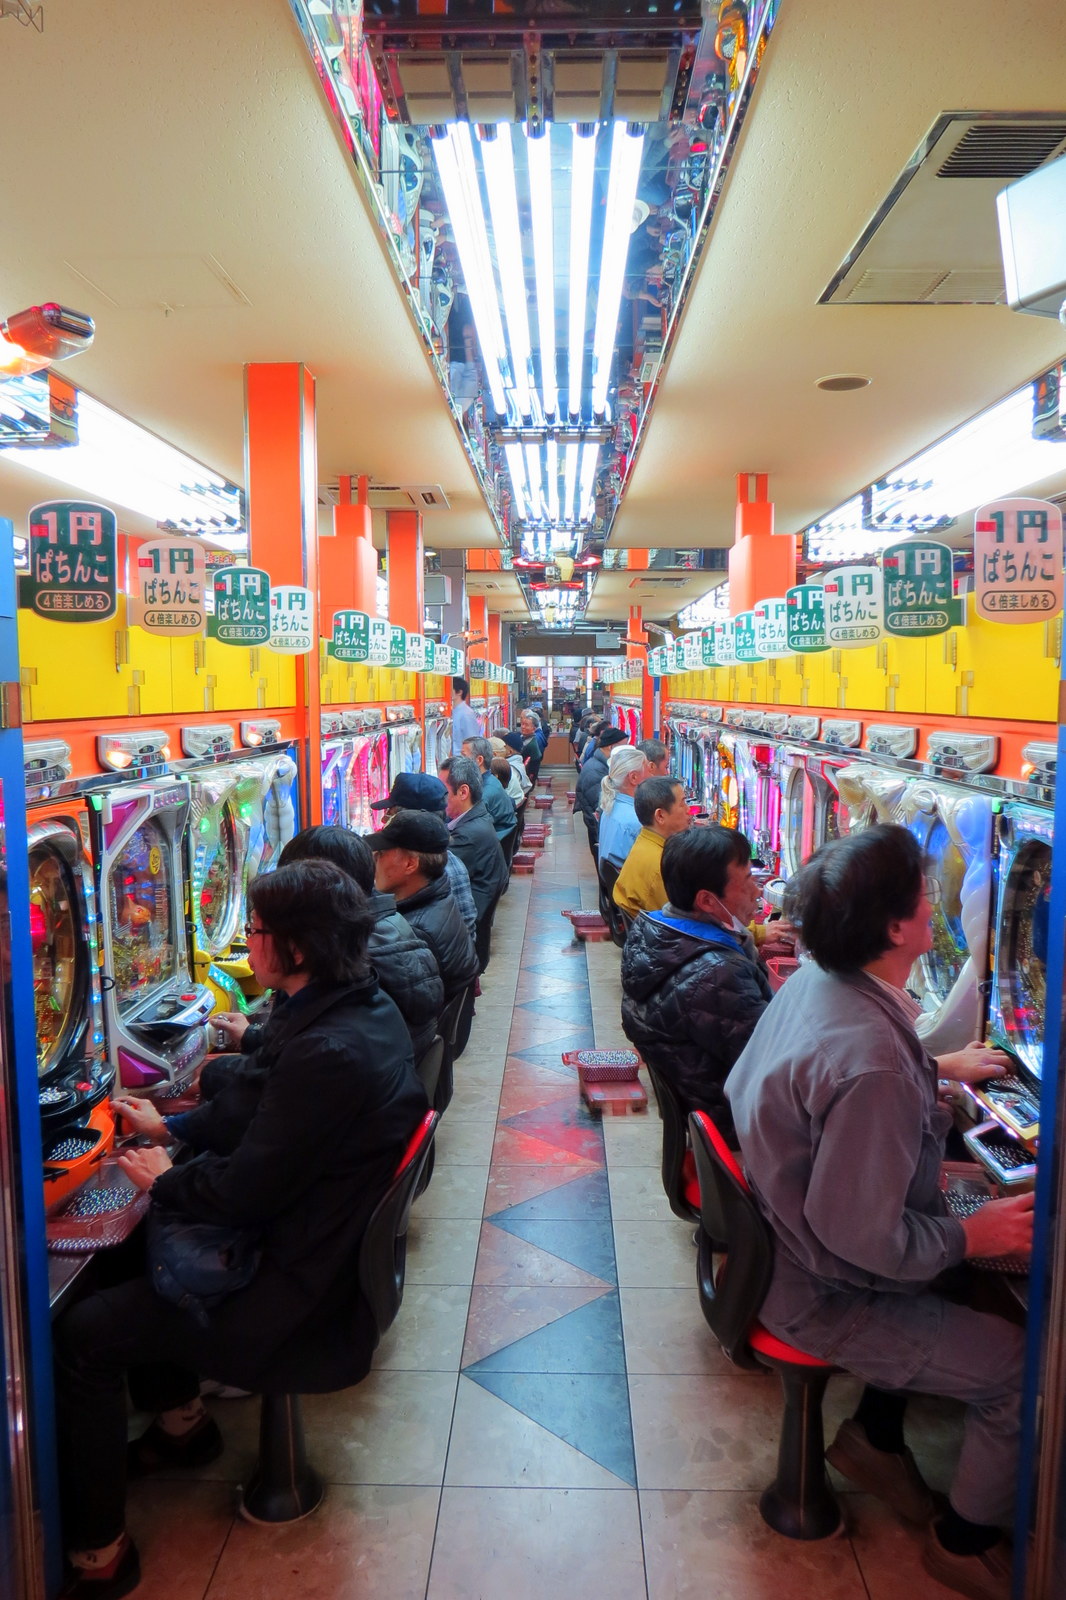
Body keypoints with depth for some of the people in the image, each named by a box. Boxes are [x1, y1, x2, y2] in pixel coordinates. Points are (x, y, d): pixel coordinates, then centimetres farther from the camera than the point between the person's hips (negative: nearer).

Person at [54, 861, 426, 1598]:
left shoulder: (330, 1053, -32)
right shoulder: (366, 1006, -2)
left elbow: (243, 1194, -23)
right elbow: (267, 1121, 12)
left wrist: (164, 1181, -4)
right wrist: (172, 1131, 10)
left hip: (305, 1307, -10)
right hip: (333, 1243, 10)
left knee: (83, 1331, -3)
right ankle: (182, 1424, 37)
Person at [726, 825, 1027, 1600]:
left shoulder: (817, 979, -8)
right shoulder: (873, 1064, -37)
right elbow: (863, 1237, -30)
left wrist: (938, 1067, 13)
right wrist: (973, 1235, -16)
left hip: (780, 1237, 9)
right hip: (821, 1295, -9)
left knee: (952, 1280, 25)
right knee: (1026, 1370, 3)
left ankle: (875, 1435, 37)